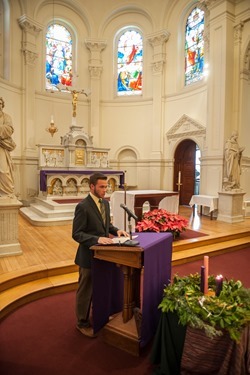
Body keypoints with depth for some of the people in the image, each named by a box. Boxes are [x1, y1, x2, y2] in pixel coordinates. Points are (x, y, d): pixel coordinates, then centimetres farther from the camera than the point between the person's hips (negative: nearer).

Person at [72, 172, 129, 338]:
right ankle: (82, 322, 34)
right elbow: (76, 234, -21)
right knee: (86, 290, 12)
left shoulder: (105, 202, 3)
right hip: (89, 255, -7)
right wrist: (97, 239, -32)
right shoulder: (82, 206, -21)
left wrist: (116, 230, -5)